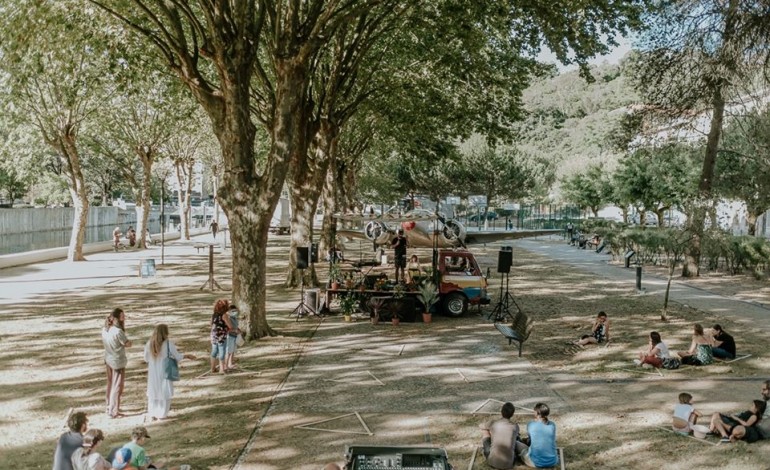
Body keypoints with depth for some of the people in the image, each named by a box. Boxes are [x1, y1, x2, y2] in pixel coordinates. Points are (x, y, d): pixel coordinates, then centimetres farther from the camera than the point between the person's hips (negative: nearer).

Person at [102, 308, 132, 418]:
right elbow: (128, 344, -19)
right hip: (118, 362, -8)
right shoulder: (118, 332, -28)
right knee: (117, 387, 5)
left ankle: (109, 407, 36)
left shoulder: (105, 329, -4)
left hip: (108, 360, 8)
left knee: (110, 385, 22)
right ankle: (113, 412, 14)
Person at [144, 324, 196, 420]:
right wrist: (187, 356, 10)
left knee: (153, 393, 15)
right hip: (165, 373, -3)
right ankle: (162, 414, 15)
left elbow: (146, 359, 3)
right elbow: (178, 357, -8)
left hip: (153, 373, 3)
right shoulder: (168, 344, -17)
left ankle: (153, 414, 20)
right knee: (165, 393, 11)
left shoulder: (149, 344, -8)